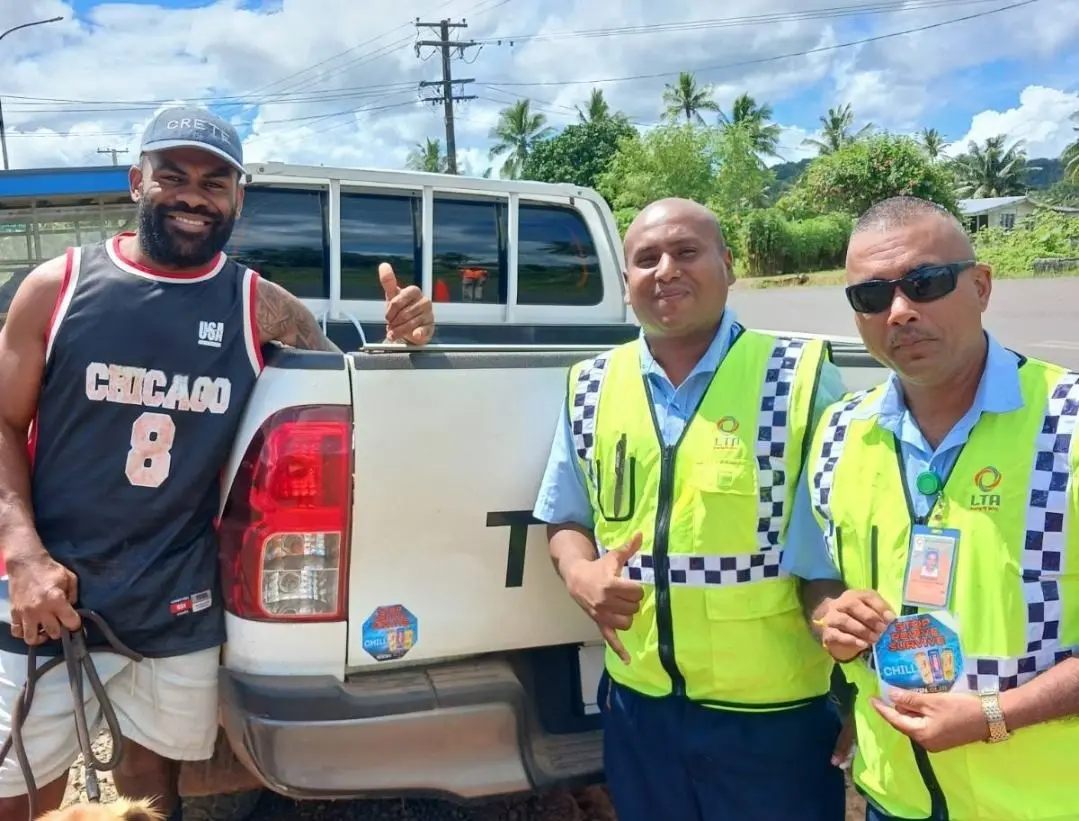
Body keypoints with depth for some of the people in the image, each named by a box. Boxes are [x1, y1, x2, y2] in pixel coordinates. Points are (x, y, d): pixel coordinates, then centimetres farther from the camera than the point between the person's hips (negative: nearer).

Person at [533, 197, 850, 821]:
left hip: (774, 711, -3)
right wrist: (580, 574, -10)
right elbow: (567, 522, 12)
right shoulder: (590, 389, 0)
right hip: (637, 704, 3)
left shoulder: (800, 376, -9)